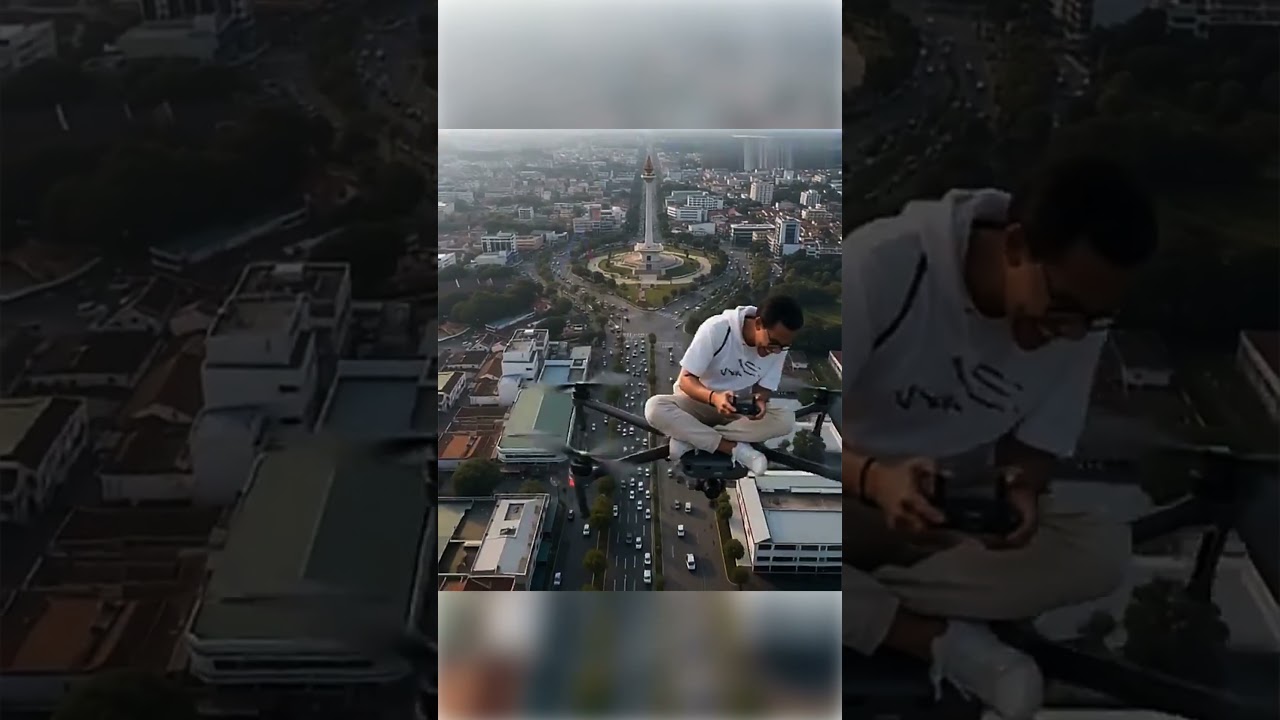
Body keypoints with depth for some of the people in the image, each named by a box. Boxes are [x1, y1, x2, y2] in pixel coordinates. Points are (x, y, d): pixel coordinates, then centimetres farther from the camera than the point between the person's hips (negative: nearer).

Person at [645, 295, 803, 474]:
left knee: (786, 420, -26)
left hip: (739, 408, 3)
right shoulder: (716, 329, -28)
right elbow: (685, 380, -24)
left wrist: (759, 400, -31)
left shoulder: (778, 348, -15)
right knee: (654, 408, -34)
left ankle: (688, 438, -24)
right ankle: (736, 449, -29)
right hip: (699, 401, -3)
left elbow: (764, 386, -6)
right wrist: (713, 397, -45)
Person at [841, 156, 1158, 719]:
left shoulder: (1080, 319, -13)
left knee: (1102, 554, -22)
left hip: (959, 512, 4)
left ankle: (857, 605, -16)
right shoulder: (882, 264, -29)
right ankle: (943, 640, -20)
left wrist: (1020, 488, -28)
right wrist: (873, 479, -46)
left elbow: (1036, 440, -3)